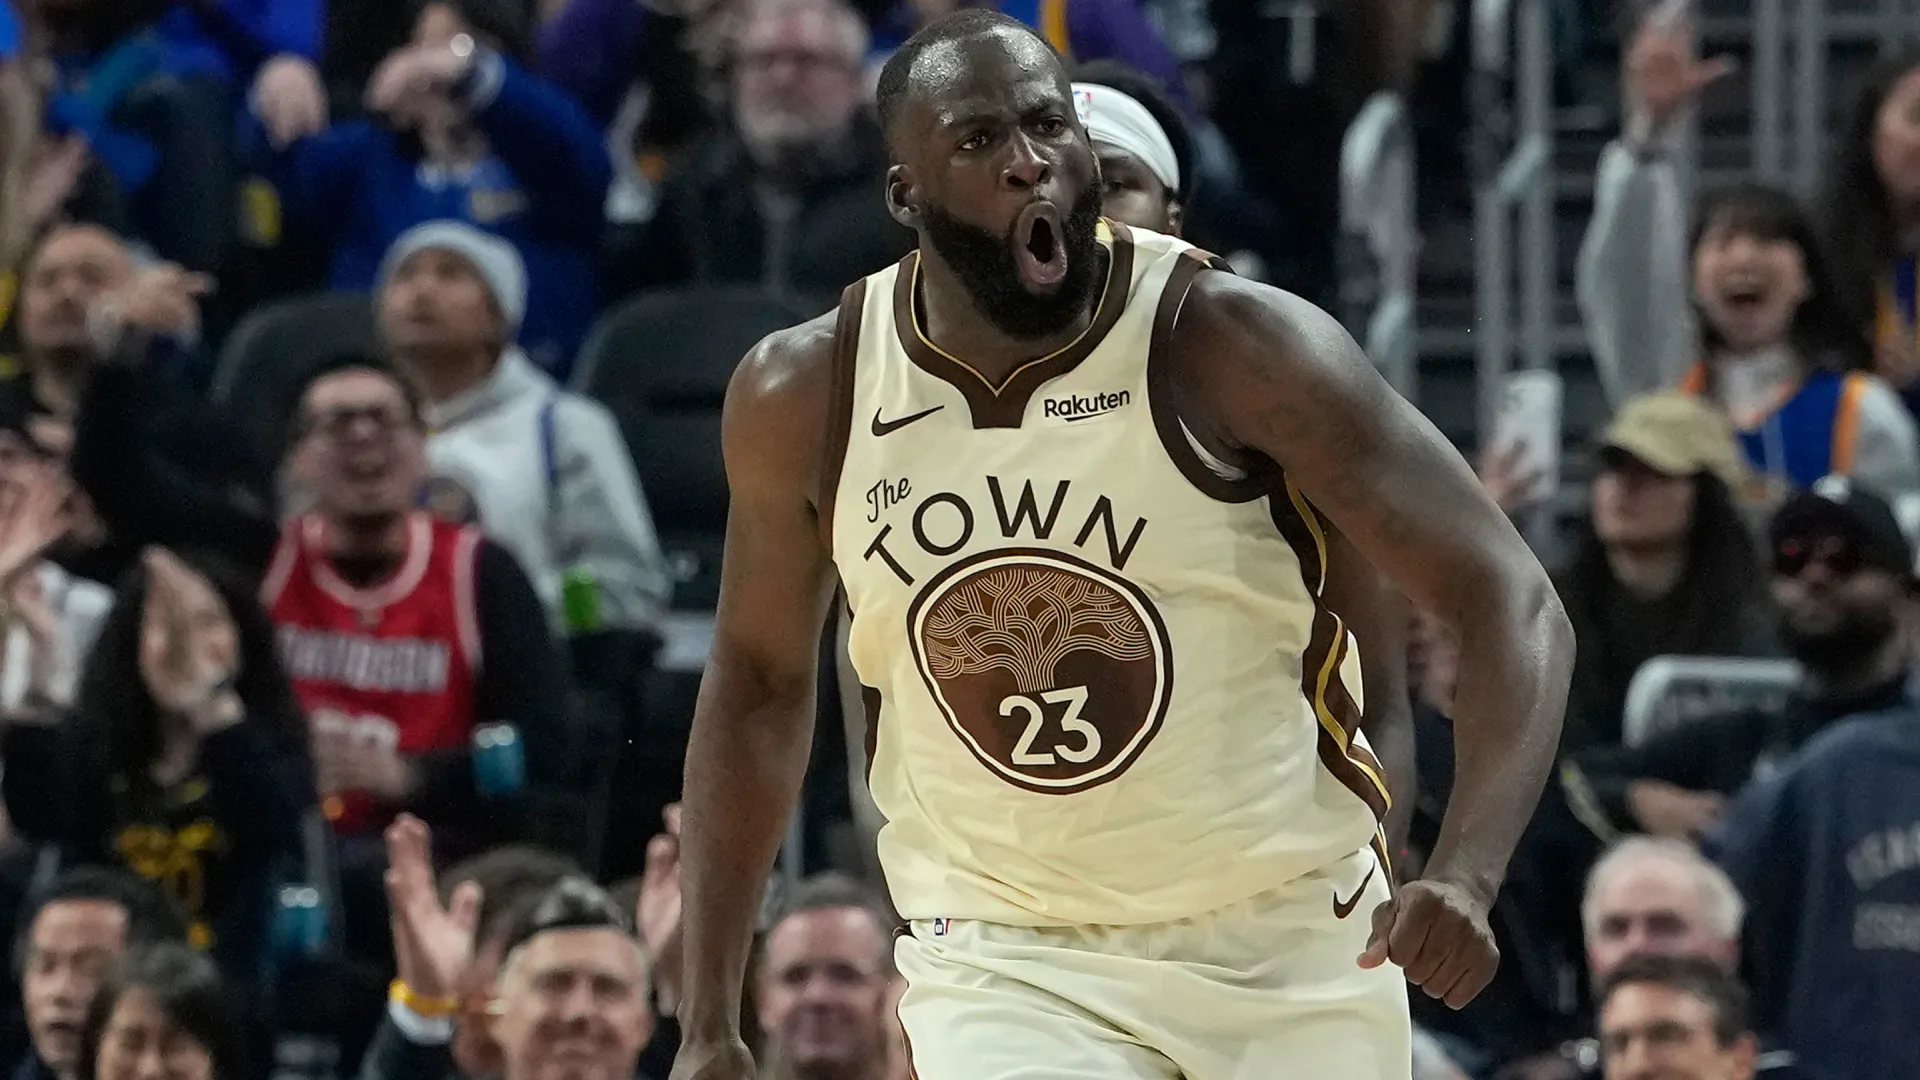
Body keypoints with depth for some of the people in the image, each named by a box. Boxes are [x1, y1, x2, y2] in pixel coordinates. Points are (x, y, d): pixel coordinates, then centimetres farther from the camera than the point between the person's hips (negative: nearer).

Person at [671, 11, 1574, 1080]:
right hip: (1005, 963, 1)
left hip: (1290, 946, 0)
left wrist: (1467, 877, -34)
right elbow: (763, 678, 10)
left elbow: (1513, 602, -17)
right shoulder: (803, 396, -6)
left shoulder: (1236, 346, -16)